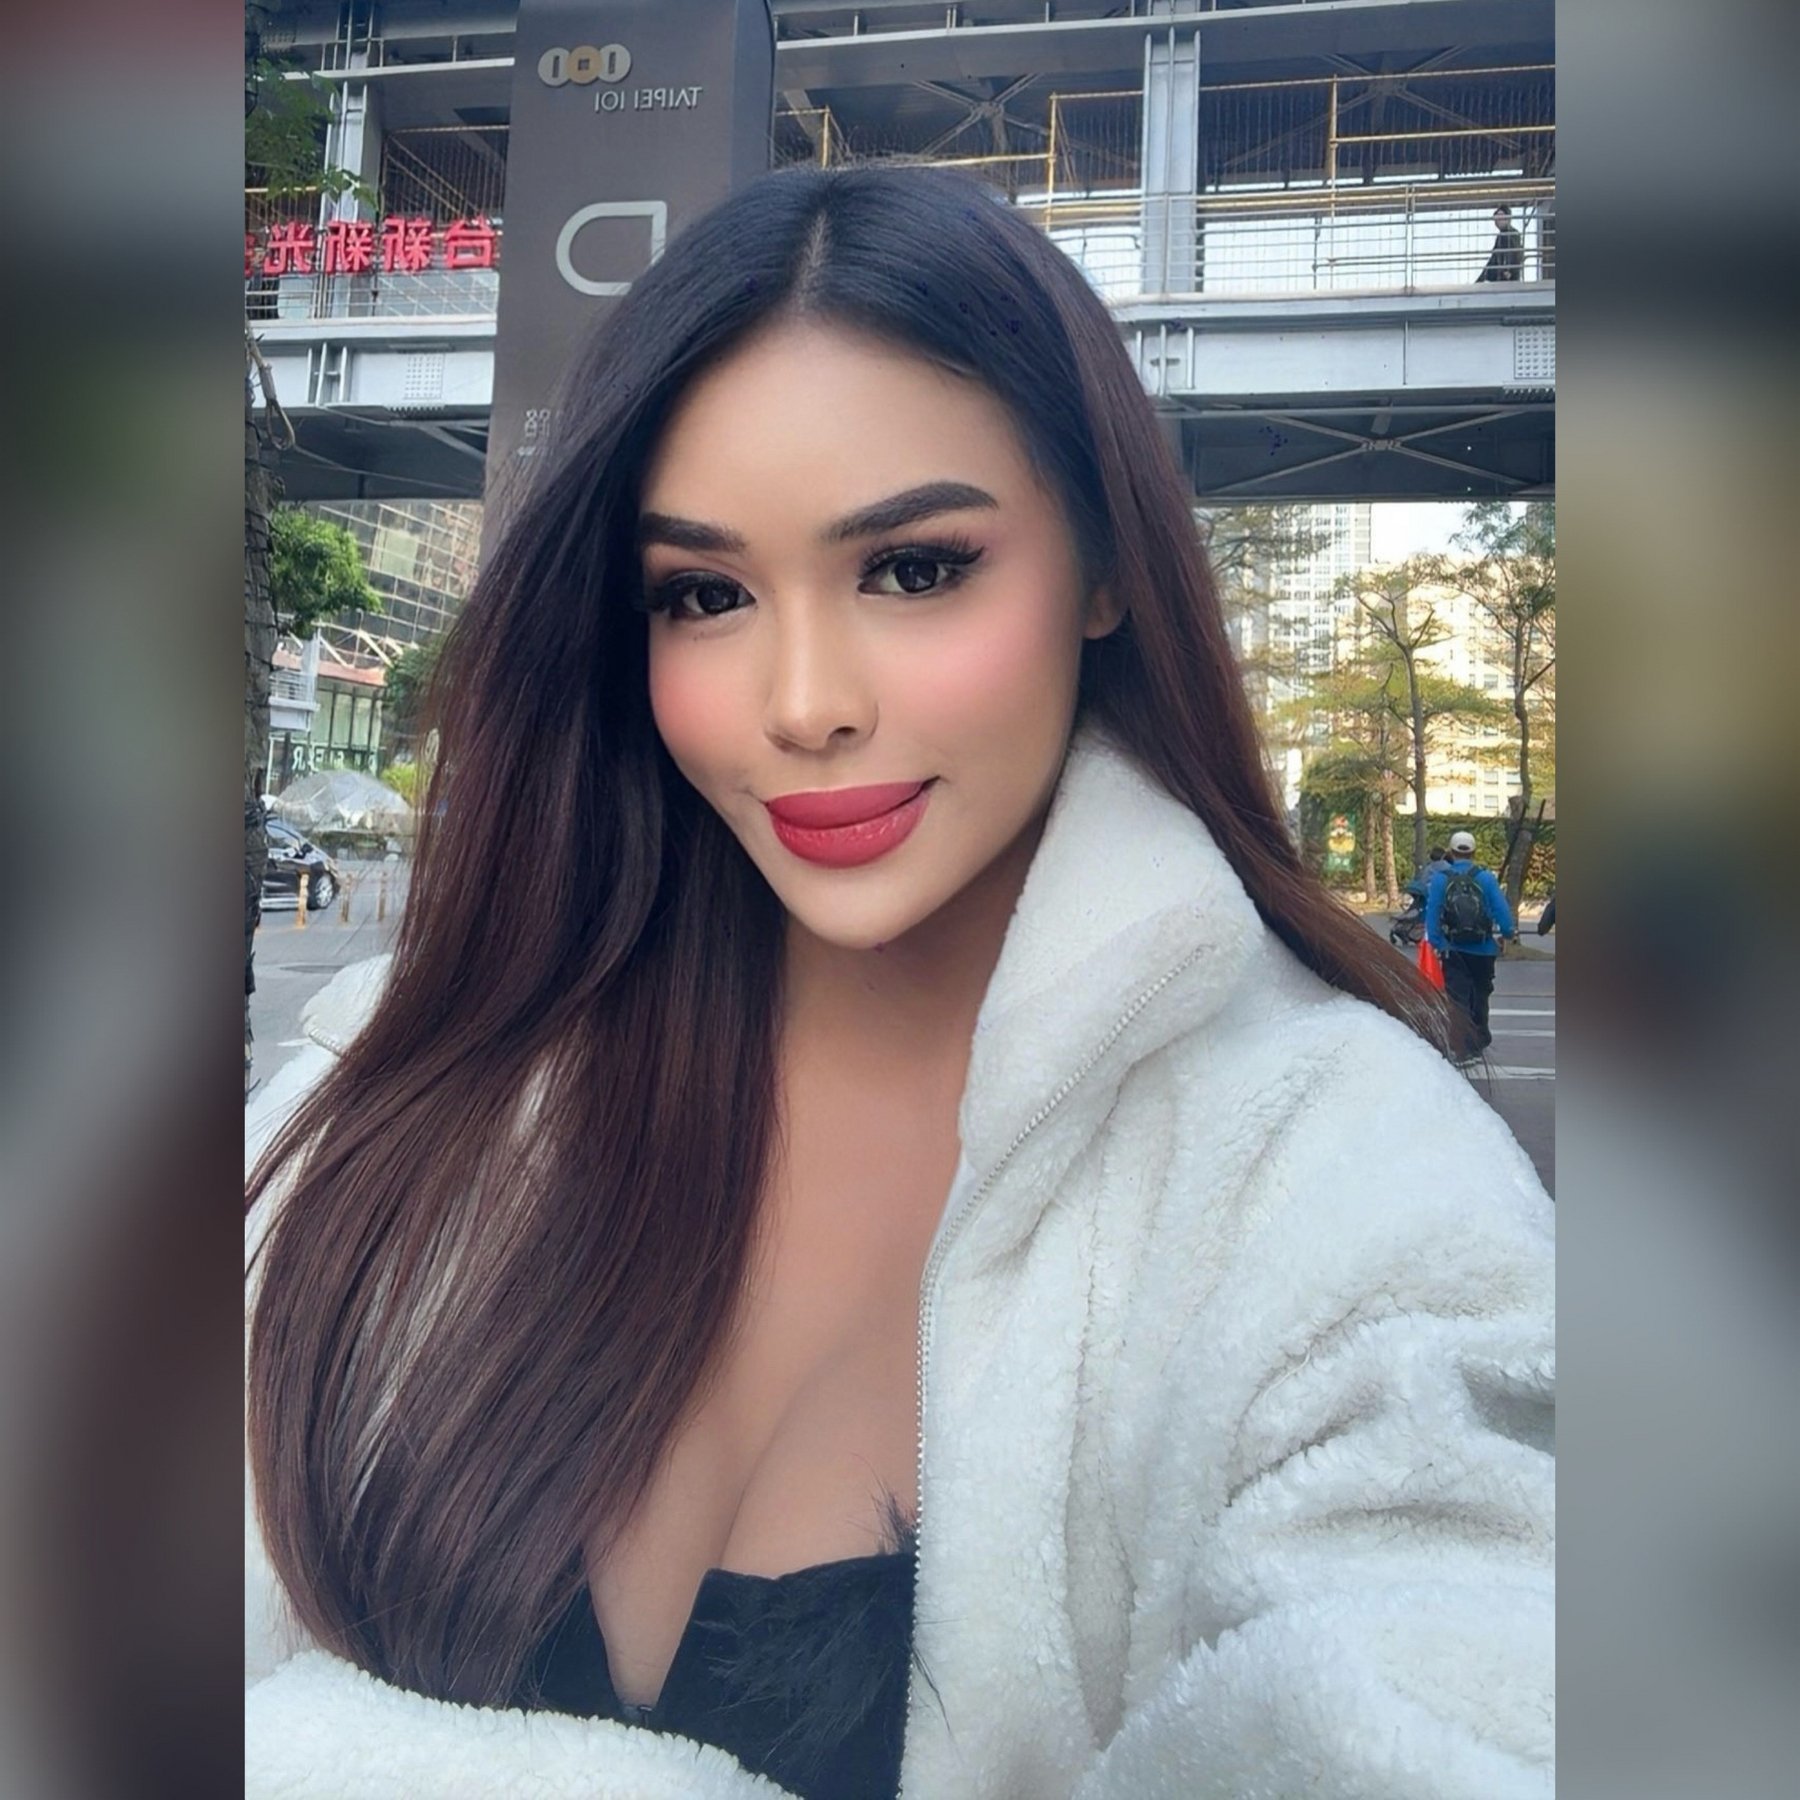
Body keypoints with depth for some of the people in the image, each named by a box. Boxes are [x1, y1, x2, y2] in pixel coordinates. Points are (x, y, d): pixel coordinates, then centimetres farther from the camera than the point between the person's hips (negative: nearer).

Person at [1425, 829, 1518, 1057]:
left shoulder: (1440, 878, -6)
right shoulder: (1485, 877, -7)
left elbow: (1432, 913, -6)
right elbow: (1500, 908, -5)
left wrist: (1436, 943, 0)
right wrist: (1509, 931, 11)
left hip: (1454, 950, -1)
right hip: (1483, 950, 1)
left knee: (1458, 997, 0)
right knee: (1480, 994, 20)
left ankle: (1464, 1046, -11)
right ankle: (1480, 1037, 34)